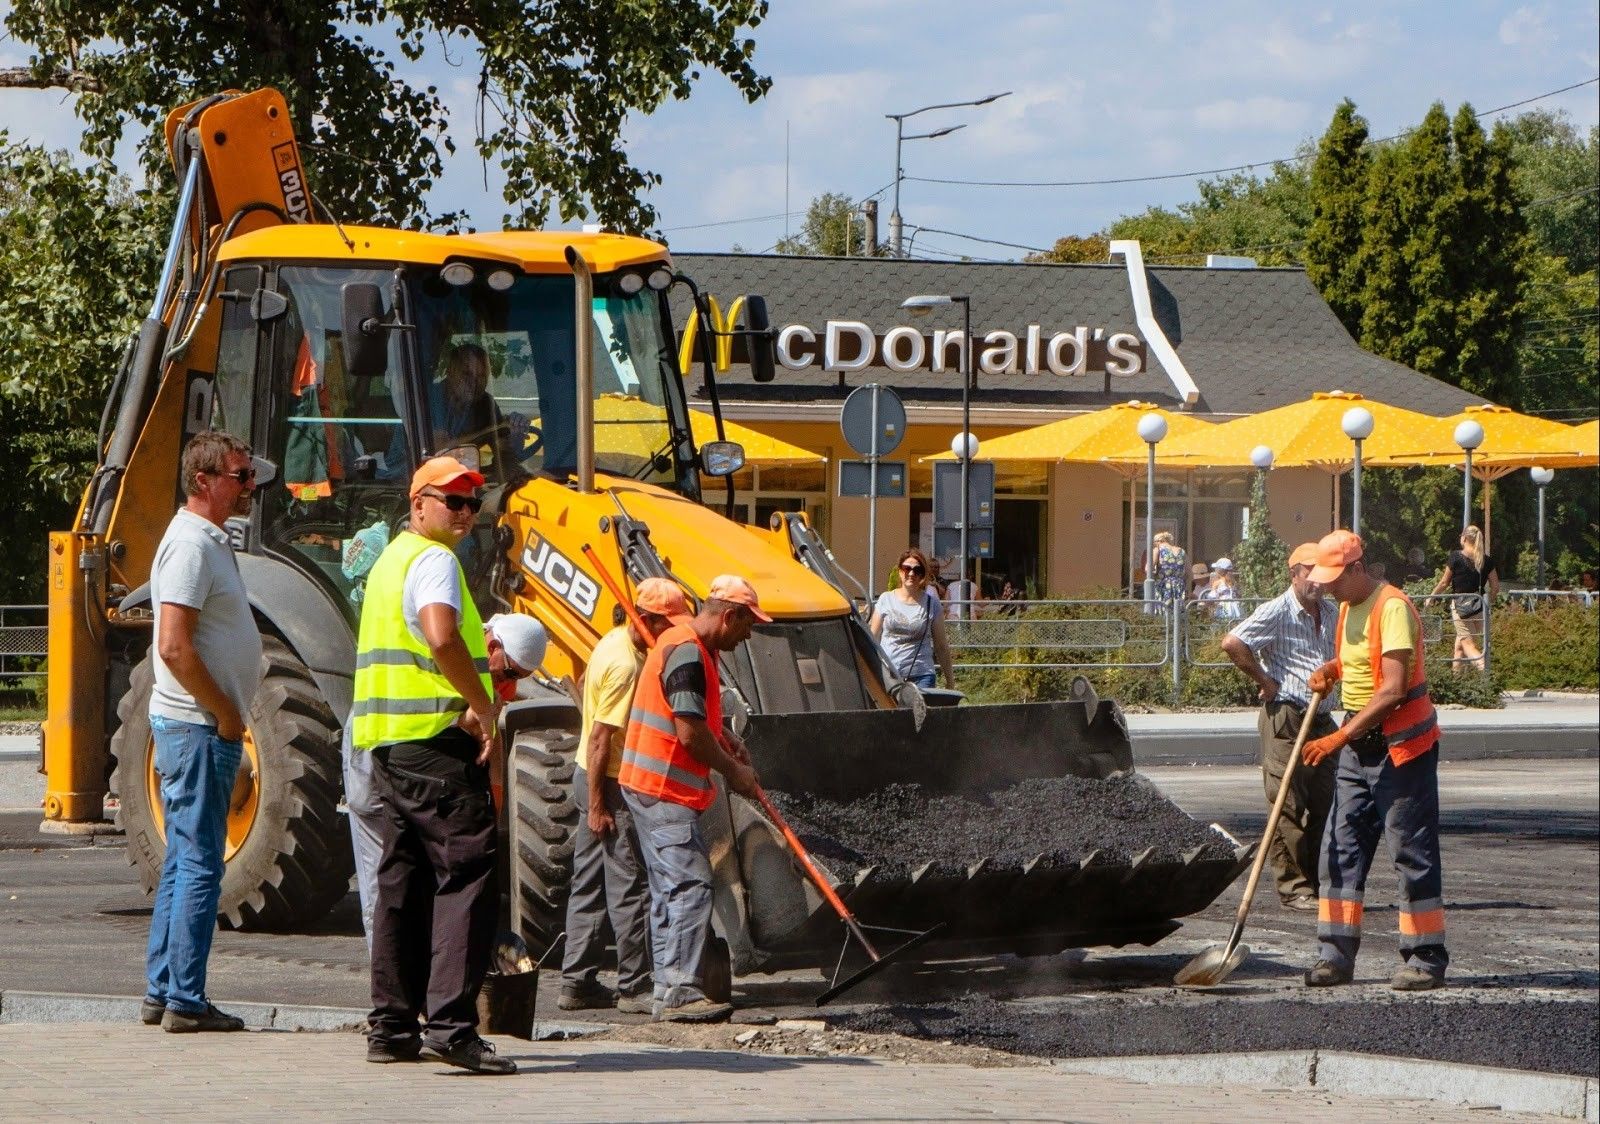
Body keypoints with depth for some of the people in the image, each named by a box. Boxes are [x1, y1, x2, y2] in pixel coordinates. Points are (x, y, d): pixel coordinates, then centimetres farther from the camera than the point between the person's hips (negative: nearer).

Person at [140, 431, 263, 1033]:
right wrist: (225, 714, -16)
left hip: (202, 724, 10)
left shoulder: (211, 542, 16)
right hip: (198, 726, -10)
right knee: (199, 863, -8)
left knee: (183, 861, 12)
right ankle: (184, 1001, -6)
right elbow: (174, 648, -23)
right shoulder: (191, 545, -16)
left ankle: (161, 993, 16)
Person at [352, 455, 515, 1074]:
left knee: (404, 879, 13)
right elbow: (441, 635, -27)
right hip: (436, 738, -10)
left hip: (388, 742, 10)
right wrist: (483, 704, -18)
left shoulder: (390, 560, 23)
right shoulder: (433, 558, -10)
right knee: (466, 873, -11)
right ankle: (452, 1024, -19)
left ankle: (392, 1027, 15)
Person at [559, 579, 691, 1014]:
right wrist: (597, 806, -22)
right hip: (611, 786, -10)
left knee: (589, 884, 12)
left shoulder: (617, 643, 10)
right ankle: (634, 988, 0)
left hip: (595, 780, 10)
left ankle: (577, 983, 15)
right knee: (630, 888, -4)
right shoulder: (624, 664, -21)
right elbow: (601, 738, -23)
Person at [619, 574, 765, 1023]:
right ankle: (680, 992, -18)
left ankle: (670, 991, 14)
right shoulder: (687, 654, -19)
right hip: (663, 790, -11)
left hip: (654, 787, 11)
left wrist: (723, 737, 12)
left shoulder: (690, 646, 15)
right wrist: (733, 770, -9)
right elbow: (690, 734, -22)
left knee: (670, 890, 12)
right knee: (691, 885, -14)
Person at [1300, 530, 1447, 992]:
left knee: (1413, 852, -4)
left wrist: (1341, 737, -27)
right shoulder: (1349, 607, 12)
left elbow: (1394, 689, -25)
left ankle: (1425, 959, 2)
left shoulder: (1393, 607, -17)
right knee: (1341, 848, 5)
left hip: (1401, 746, -9)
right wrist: (1332, 670, 7)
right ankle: (1336, 955, 7)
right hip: (1358, 746, 9)